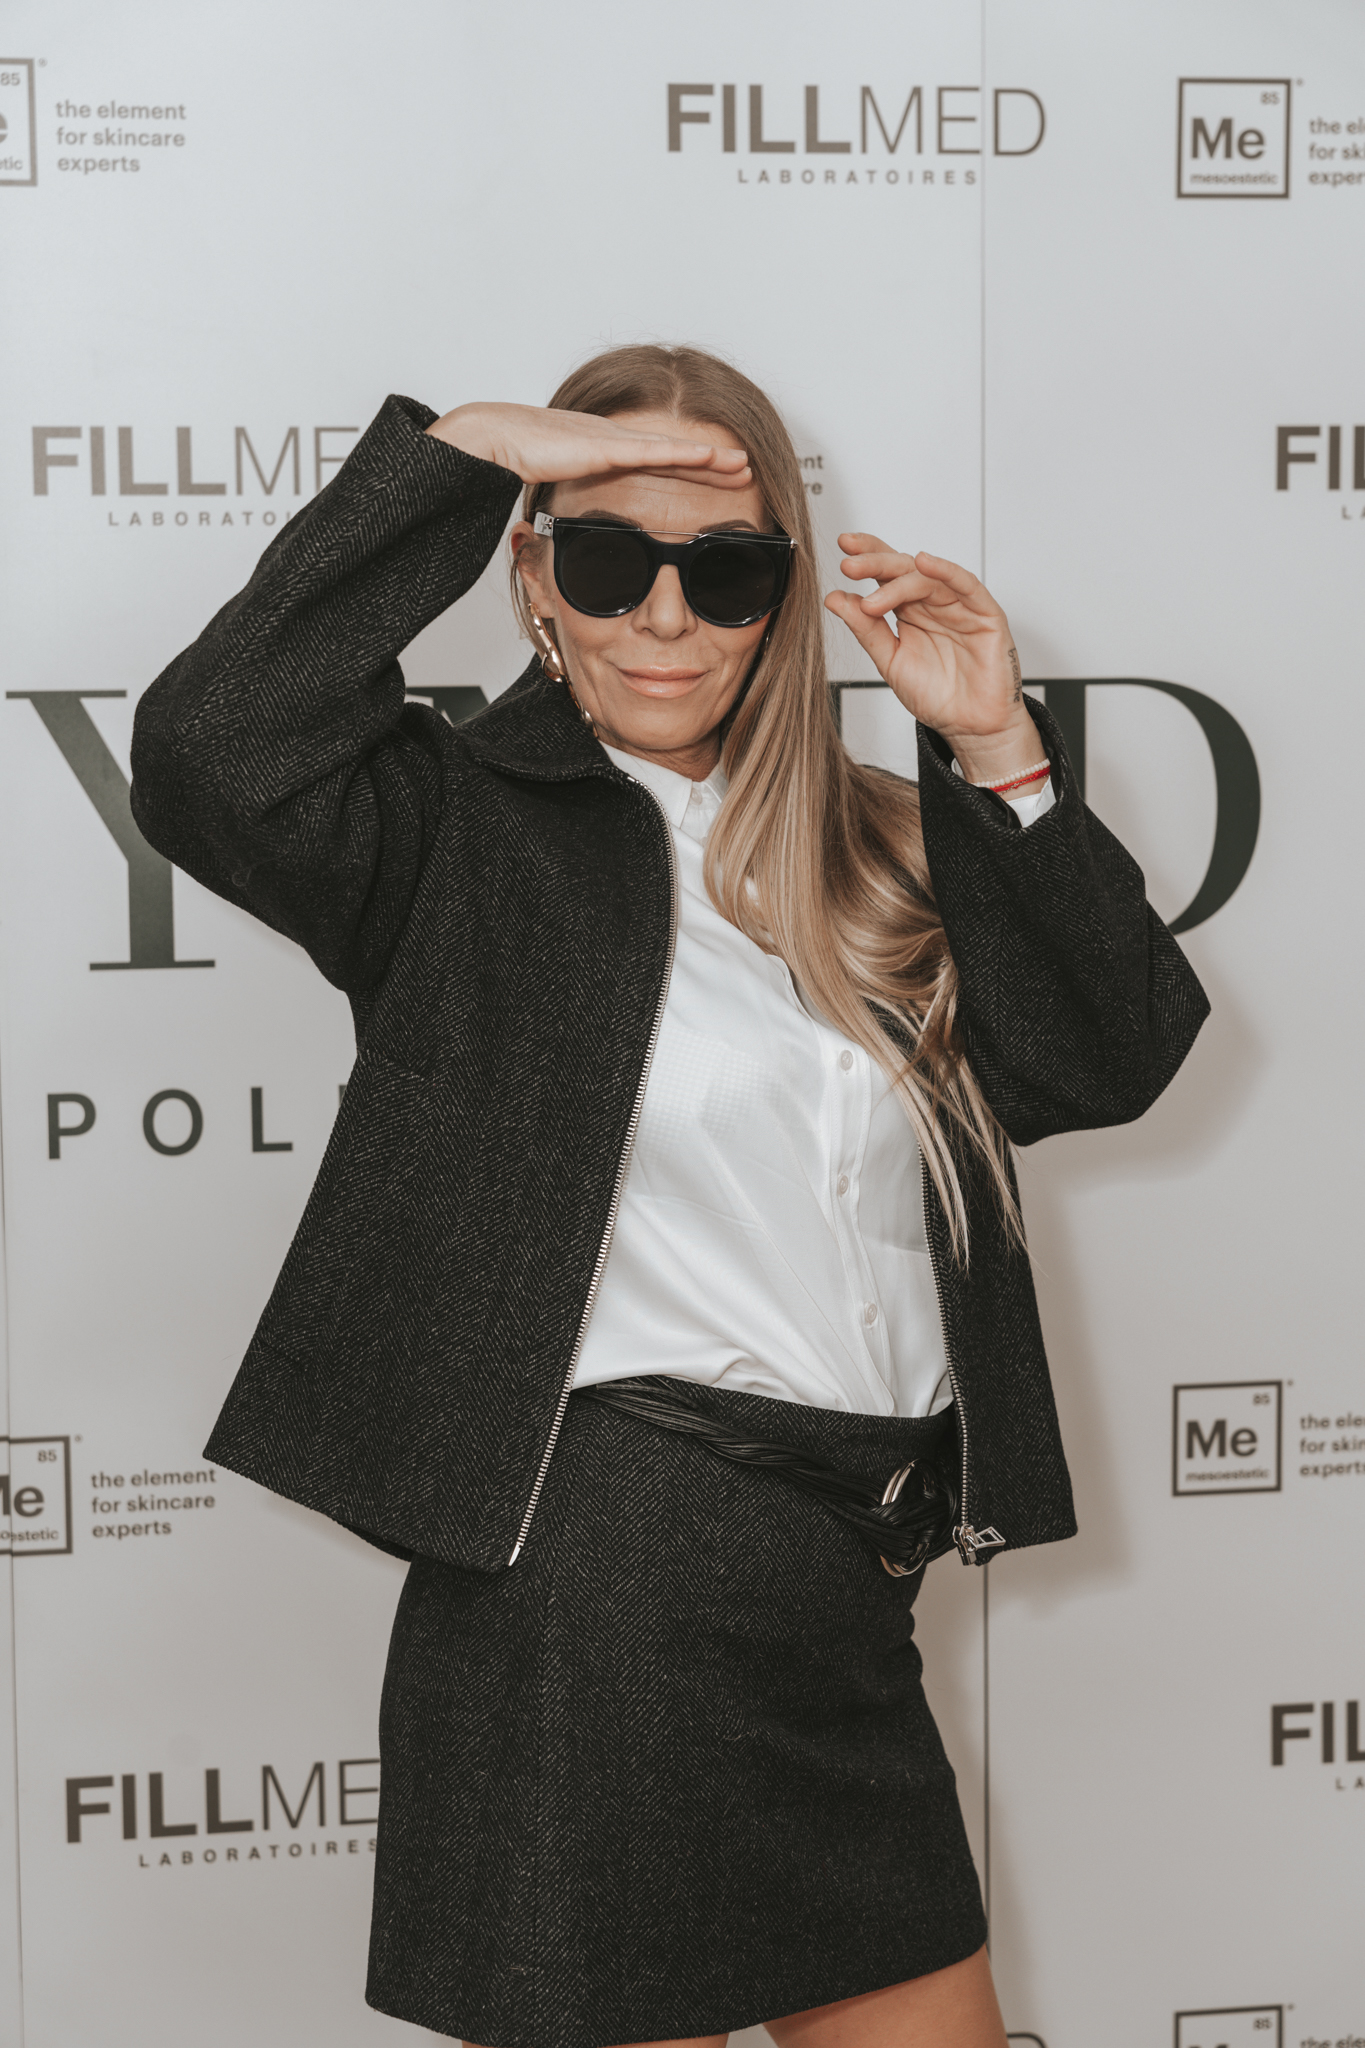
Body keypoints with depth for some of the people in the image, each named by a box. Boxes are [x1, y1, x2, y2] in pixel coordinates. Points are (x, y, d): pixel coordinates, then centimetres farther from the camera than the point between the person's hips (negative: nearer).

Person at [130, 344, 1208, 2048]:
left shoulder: (865, 855, 15)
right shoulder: (461, 830, -1)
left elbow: (1109, 1059, 8)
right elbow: (213, 756, -21)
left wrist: (997, 753, 1)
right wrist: (460, 454, -14)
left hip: (852, 1608, 6)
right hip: (595, 1600, -6)